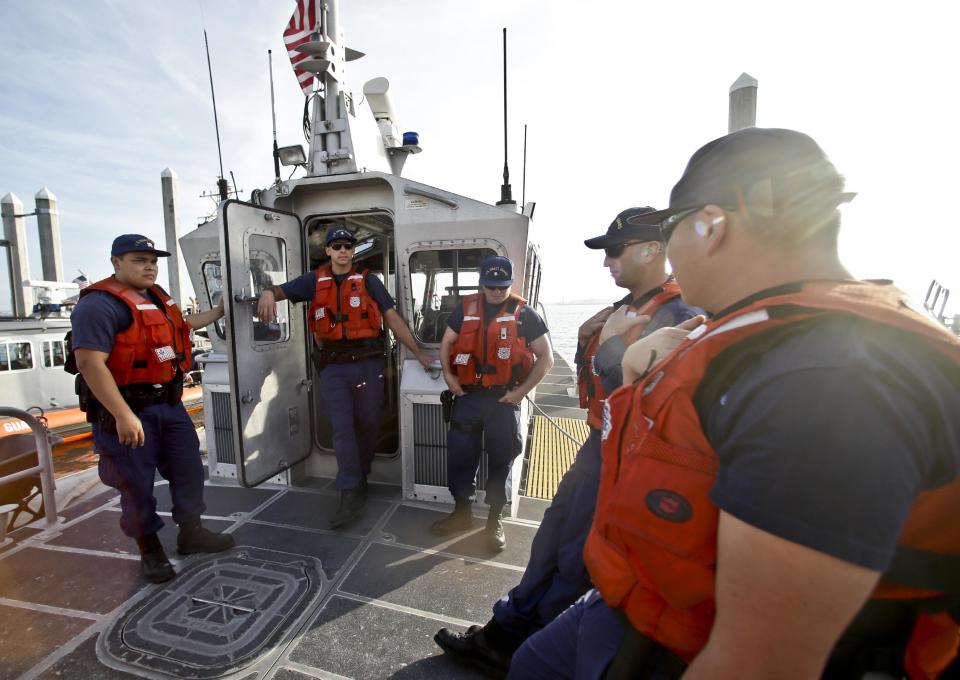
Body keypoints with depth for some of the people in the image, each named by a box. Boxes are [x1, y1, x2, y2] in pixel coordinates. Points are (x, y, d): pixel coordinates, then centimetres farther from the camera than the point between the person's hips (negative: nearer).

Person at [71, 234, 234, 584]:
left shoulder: (156, 297, 11)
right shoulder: (100, 304, -17)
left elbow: (179, 326, 30)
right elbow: (90, 363, -24)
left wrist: (218, 311, 32)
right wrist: (123, 415, -27)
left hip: (169, 404, 8)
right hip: (127, 411, -8)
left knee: (188, 469, 15)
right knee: (136, 483, 8)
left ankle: (191, 533, 33)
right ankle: (150, 550, 27)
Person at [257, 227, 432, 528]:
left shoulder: (368, 281, 5)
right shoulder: (314, 281, 9)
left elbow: (393, 319, 2)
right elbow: (279, 290, 7)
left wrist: (418, 352, -3)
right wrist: (267, 293, -20)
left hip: (368, 363, 0)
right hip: (333, 367, 0)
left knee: (368, 424, 10)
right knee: (342, 428, -4)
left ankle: (361, 478, 34)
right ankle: (351, 496, 4)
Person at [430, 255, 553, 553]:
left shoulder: (524, 314, -3)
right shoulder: (465, 309, 4)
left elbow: (546, 357, -2)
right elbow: (446, 343, 12)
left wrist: (522, 390, -9)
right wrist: (448, 375, -2)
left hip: (504, 400, -2)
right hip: (467, 396, 3)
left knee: (500, 460, 10)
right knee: (459, 455, 10)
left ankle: (495, 519, 30)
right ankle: (462, 511, 33)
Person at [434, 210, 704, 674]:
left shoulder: (680, 318, -19)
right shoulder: (624, 308, 9)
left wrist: (610, 343, -21)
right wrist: (586, 339, -3)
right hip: (600, 443, 9)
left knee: (575, 559, 9)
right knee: (553, 536, 18)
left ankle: (511, 643, 32)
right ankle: (505, 633, 38)